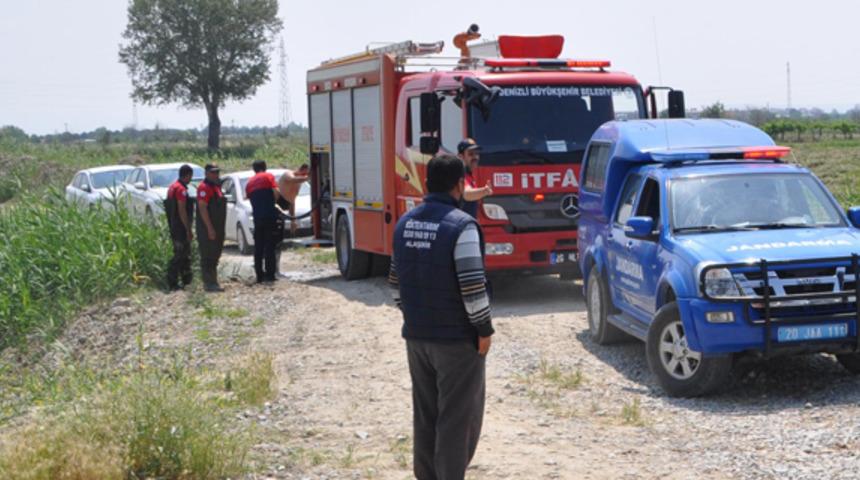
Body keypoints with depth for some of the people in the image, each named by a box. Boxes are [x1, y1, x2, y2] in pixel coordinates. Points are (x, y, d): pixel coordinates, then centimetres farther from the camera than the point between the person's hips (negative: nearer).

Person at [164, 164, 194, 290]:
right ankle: (172, 282, -4)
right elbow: (182, 211, -22)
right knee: (179, 255, -5)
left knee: (185, 253, 19)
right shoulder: (181, 189, -18)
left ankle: (187, 280, 28)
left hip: (174, 227, 10)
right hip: (181, 227, -10)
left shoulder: (173, 187, 13)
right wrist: (188, 230, -19)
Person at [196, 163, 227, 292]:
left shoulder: (216, 186, 17)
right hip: (208, 229, -10)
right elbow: (202, 208, -20)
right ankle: (210, 283, -7)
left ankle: (211, 282, 21)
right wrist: (210, 228, -24)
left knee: (214, 257, 14)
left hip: (217, 228, 10)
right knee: (208, 257, -8)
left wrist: (219, 229, 20)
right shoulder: (204, 187, -13)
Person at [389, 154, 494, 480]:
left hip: (416, 336, 7)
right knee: (458, 418, 2)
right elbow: (472, 285, -20)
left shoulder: (405, 223, 7)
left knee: (425, 415, 16)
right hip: (456, 339, -7)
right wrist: (484, 329, -10)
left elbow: (396, 281, 13)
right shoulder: (461, 225, -16)